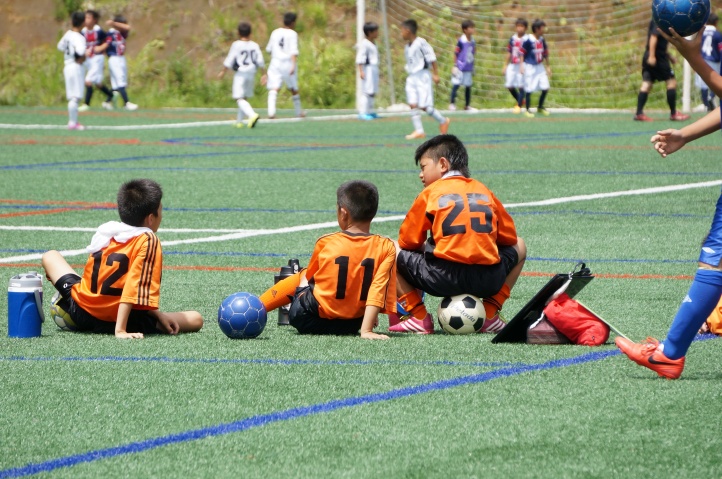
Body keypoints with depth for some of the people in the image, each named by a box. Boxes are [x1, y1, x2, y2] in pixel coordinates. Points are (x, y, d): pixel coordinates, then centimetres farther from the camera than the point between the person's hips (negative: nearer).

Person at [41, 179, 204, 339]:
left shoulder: (105, 231, 6)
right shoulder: (148, 241, -14)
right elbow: (135, 289, -24)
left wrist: (157, 314, 8)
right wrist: (120, 330, -27)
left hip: (81, 312, 7)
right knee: (196, 319, -4)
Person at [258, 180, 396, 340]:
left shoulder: (325, 243, -7)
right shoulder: (386, 247, -9)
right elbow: (378, 290, -16)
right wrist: (366, 330, -18)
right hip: (351, 325, 1)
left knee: (303, 277, 30)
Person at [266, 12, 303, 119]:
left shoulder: (275, 33, 10)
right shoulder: (292, 34, -4)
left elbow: (268, 49, 18)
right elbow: (294, 51, -15)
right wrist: (294, 65, -23)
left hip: (275, 62, 2)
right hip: (288, 63, -2)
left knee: (274, 89, -11)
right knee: (294, 89, 16)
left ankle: (271, 112, -33)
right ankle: (299, 112, 31)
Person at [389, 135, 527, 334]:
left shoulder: (430, 193, 8)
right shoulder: (484, 191, 18)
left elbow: (408, 242, 9)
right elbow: (509, 237, 22)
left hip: (443, 280, -3)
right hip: (488, 281, 3)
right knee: (519, 246, 35)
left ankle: (419, 316, 5)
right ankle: (490, 313, 20)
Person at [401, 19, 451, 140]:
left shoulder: (421, 43, -13)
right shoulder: (407, 47, 11)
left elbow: (432, 58, -11)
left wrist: (435, 74, -12)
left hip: (422, 76, -8)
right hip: (411, 77, 8)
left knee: (424, 106, -7)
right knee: (412, 104, -3)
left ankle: (443, 121, 13)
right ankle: (419, 131, -3)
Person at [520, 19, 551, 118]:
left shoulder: (542, 40, 5)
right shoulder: (528, 40, -15)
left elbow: (545, 54, 15)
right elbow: (522, 53, -12)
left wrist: (548, 67, 19)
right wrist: (521, 66, -18)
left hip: (540, 66, 6)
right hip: (529, 67, -6)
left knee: (545, 88, 4)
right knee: (529, 89, -2)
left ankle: (540, 107, 24)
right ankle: (527, 110, 12)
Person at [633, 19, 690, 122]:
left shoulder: (655, 20, 17)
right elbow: (653, 37, -22)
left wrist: (668, 56, 28)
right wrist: (652, 56, -27)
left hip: (649, 58, 9)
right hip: (658, 57, -9)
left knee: (646, 84, 2)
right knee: (671, 81, 2)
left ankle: (639, 113, -6)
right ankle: (673, 114, 6)